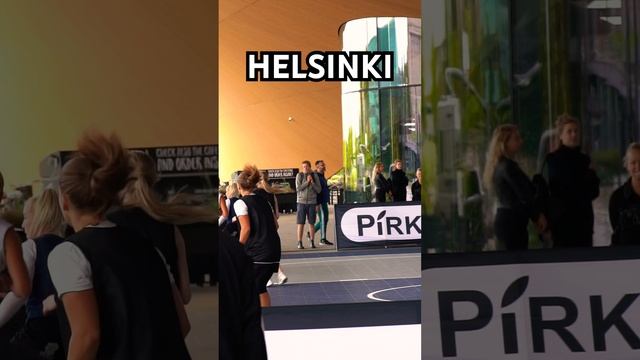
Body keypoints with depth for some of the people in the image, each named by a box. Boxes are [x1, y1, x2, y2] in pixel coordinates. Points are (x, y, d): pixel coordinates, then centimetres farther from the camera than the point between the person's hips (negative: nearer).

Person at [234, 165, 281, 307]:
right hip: (274, 250, 7)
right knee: (260, 287, 18)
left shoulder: (241, 203, -4)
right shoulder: (264, 201, 16)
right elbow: (275, 225, 15)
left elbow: (246, 228, -12)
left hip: (256, 252, -7)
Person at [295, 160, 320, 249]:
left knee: (312, 223, 4)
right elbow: (298, 188, -8)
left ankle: (312, 242, 10)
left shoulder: (315, 175, 4)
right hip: (301, 202, -1)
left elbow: (319, 190, 2)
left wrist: (312, 182, -10)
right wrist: (307, 182, -12)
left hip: (312, 202, 1)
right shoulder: (299, 175, 1)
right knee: (300, 223, -1)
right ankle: (300, 243, 2)